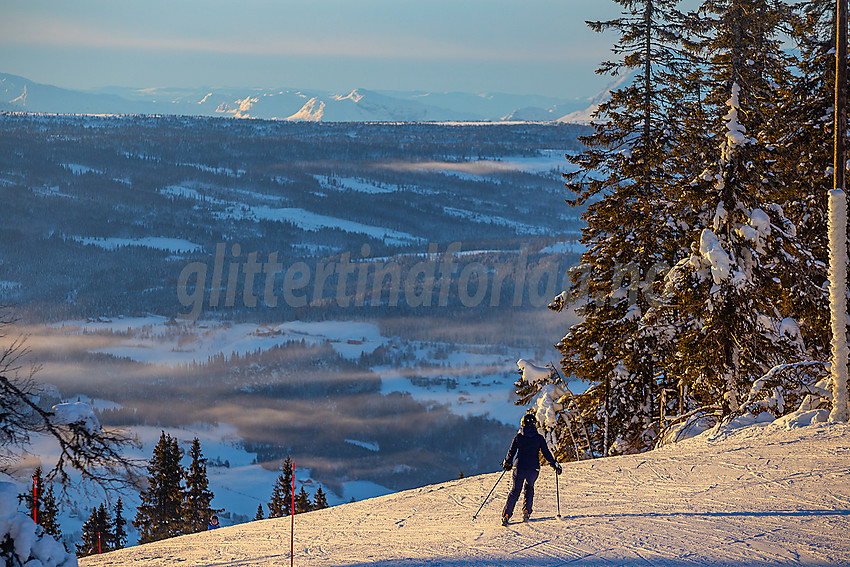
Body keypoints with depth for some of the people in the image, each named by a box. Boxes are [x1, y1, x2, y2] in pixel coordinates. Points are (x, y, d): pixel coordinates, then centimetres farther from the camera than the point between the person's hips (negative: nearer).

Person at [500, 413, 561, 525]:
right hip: (534, 468, 0)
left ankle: (506, 516, 0)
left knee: (515, 491, 10)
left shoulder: (518, 436, 3)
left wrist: (507, 463, 25)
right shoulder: (539, 438, 1)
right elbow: (546, 453, 2)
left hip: (519, 467, 0)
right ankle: (526, 512, 9)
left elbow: (511, 452, 7)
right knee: (529, 488, 23)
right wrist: (555, 464, 14)